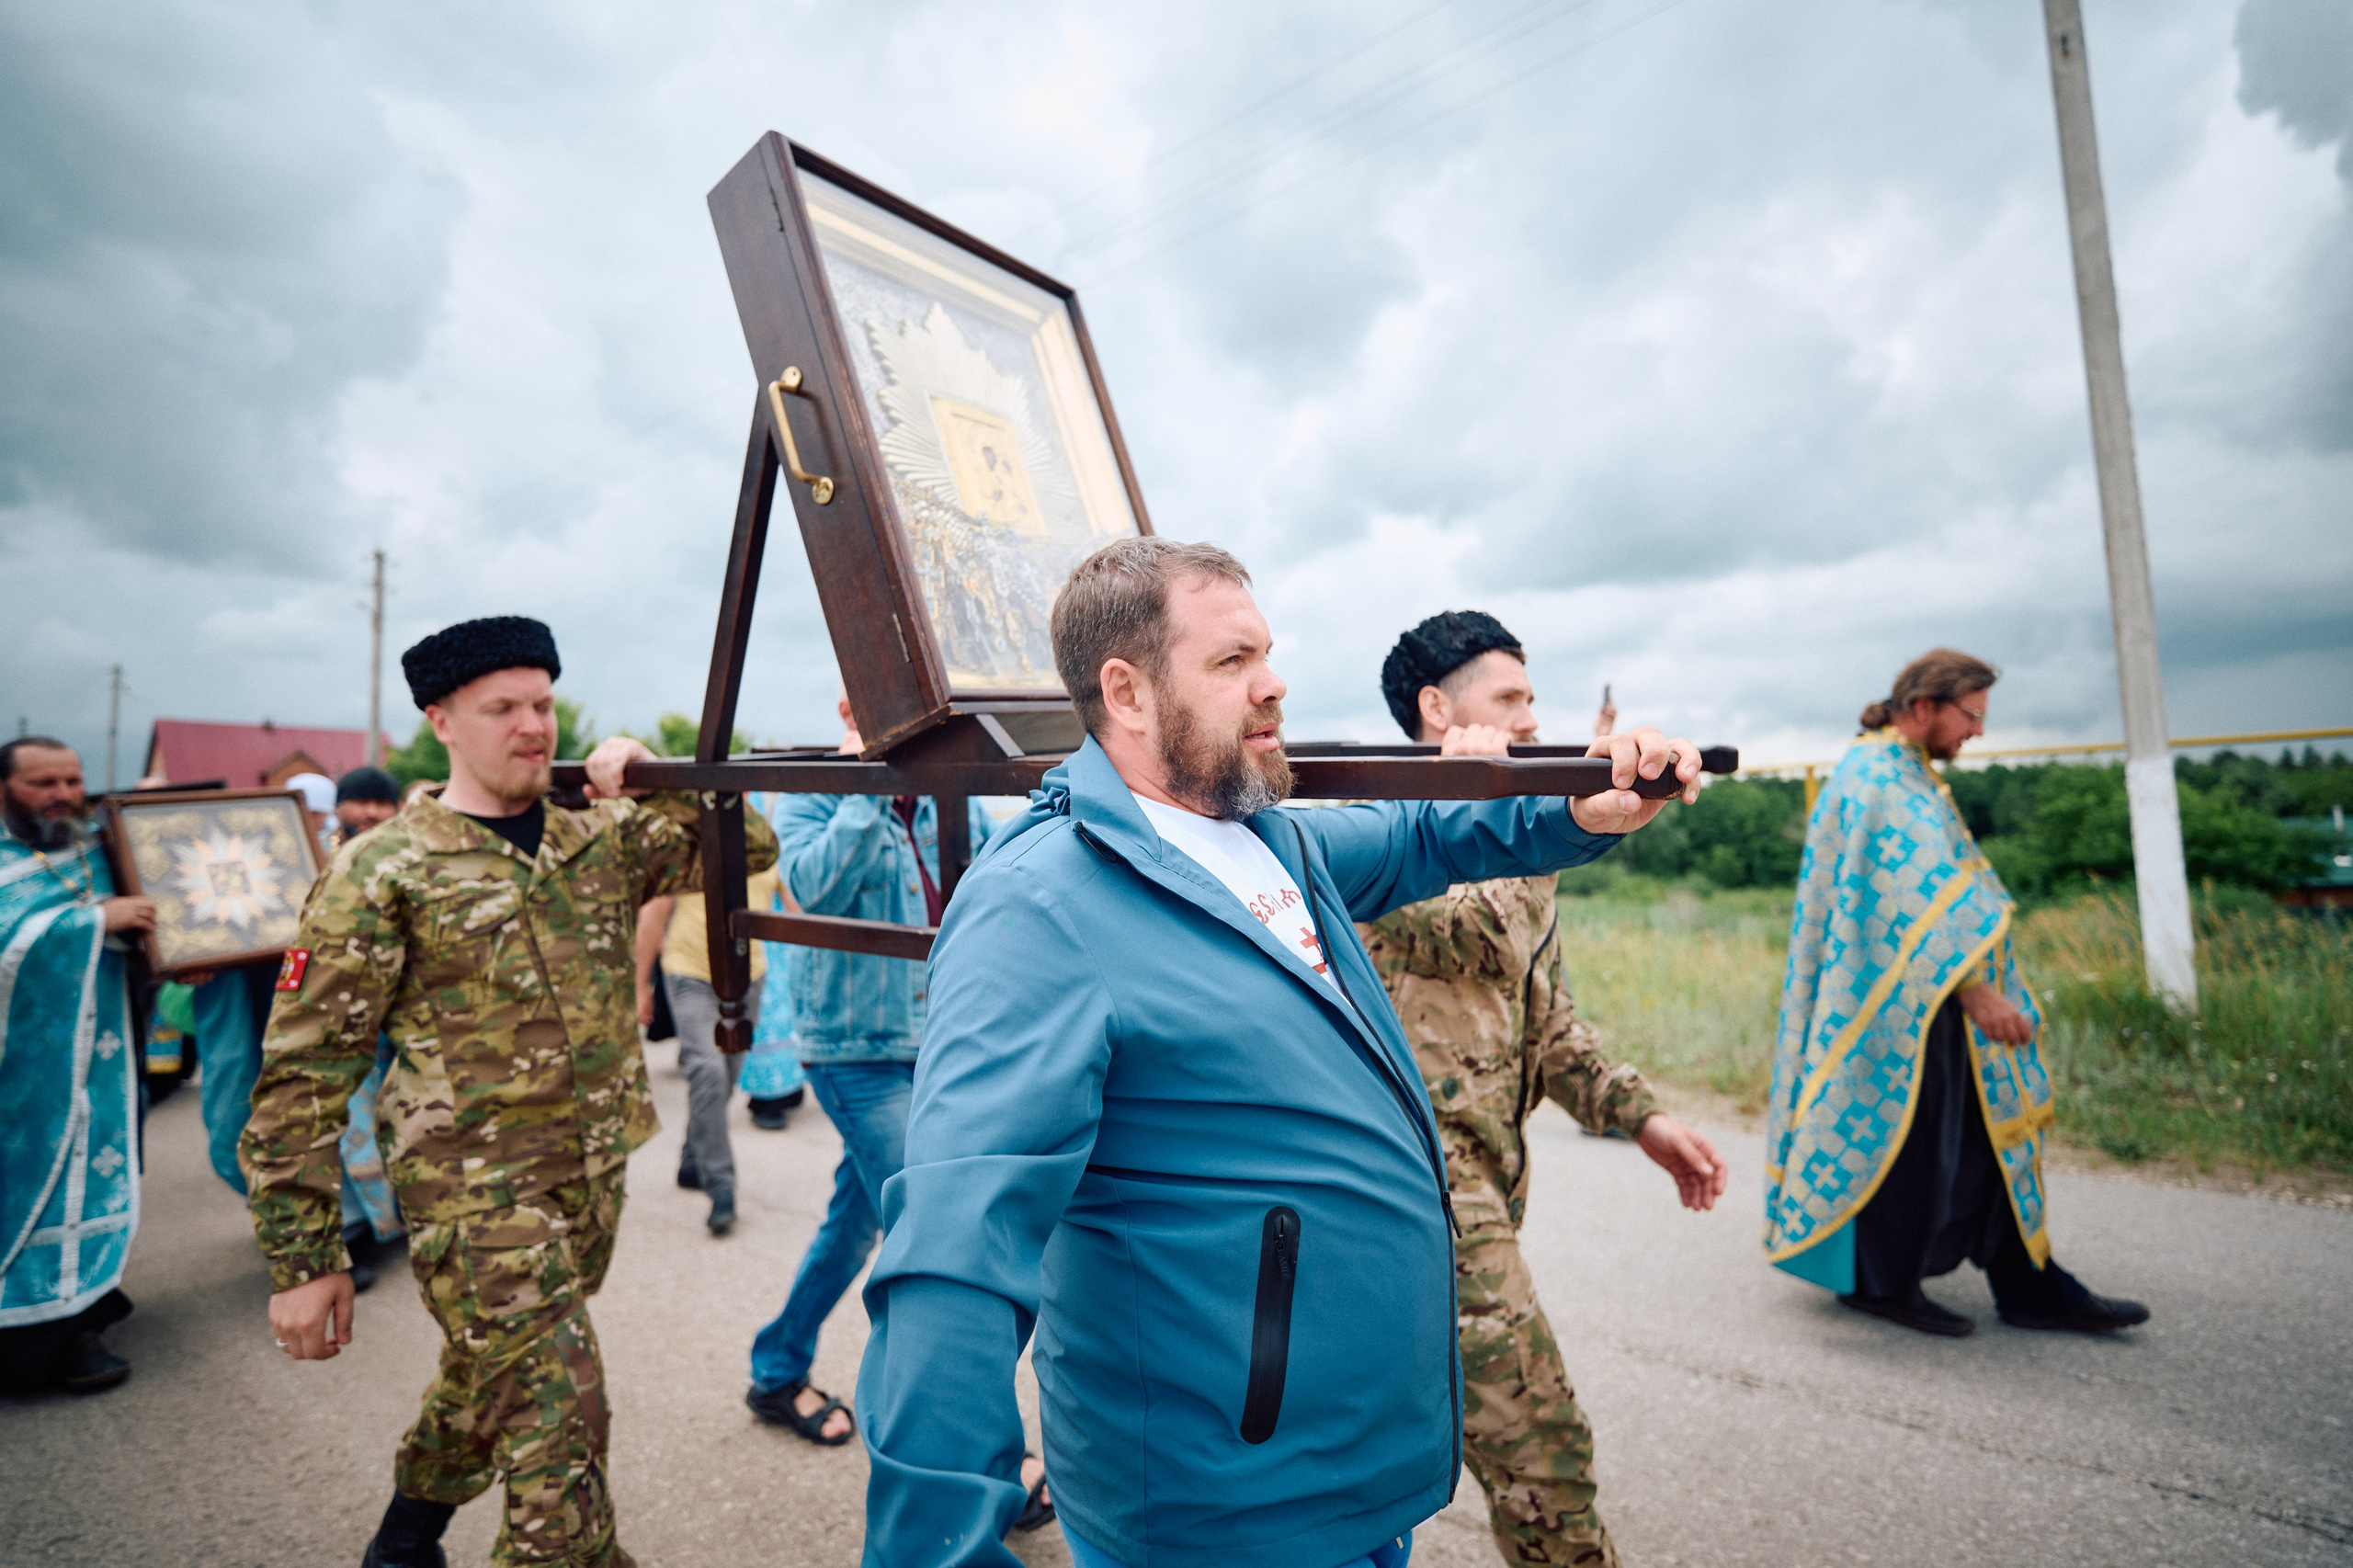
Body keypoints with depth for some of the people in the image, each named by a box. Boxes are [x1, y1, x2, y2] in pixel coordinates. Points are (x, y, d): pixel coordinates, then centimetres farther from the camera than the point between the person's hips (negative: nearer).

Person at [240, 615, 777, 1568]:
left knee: (492, 1385, 25)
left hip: (596, 1177, 6)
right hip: (475, 1195, -5)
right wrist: (303, 1259, -9)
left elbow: (747, 845, 6)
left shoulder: (600, 838, 4)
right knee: (557, 1427, -8)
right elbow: (303, 1073, -9)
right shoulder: (384, 872, -10)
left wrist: (652, 783, -7)